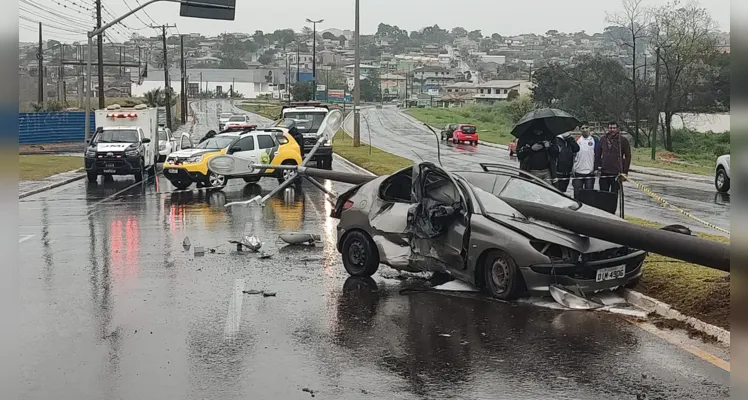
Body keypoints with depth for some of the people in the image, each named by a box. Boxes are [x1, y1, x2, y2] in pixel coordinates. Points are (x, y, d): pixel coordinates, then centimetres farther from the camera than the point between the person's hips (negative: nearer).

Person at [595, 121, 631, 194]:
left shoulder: (623, 141, -1)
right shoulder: (603, 139, 7)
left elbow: (628, 156, 1)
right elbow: (597, 155, 14)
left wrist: (625, 172, -5)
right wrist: (597, 168, 6)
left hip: (616, 174, -3)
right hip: (604, 173, 3)